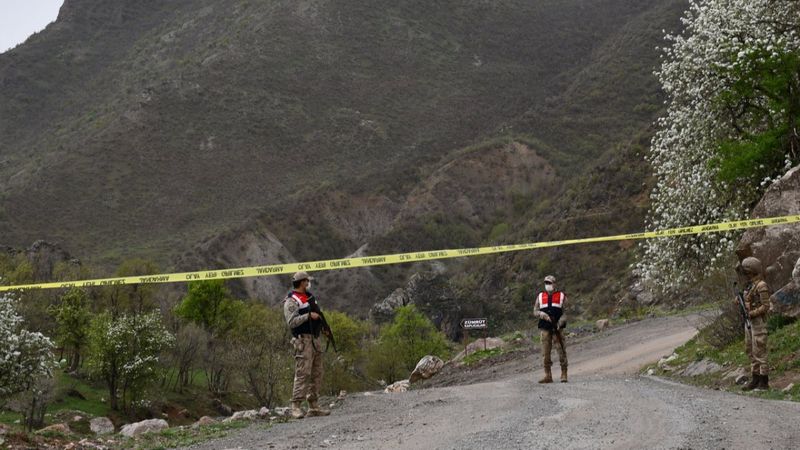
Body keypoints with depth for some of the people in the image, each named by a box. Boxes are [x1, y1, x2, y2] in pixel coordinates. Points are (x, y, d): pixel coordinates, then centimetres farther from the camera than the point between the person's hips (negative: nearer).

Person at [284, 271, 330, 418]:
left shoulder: (309, 296, 19)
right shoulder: (291, 301, -9)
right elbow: (291, 322, -22)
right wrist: (309, 316, -22)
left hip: (315, 340, 9)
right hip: (303, 341, -9)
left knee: (317, 374, 8)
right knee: (302, 374, -13)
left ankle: (313, 407, 12)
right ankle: (296, 407, -13)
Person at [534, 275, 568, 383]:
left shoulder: (561, 296, 6)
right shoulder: (540, 296, 13)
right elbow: (535, 311, 12)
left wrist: (561, 321, -14)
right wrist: (542, 314, -9)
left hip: (557, 328, -2)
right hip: (545, 328, 2)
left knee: (561, 351, -4)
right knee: (545, 352, 1)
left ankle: (564, 374, 1)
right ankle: (548, 375, 6)